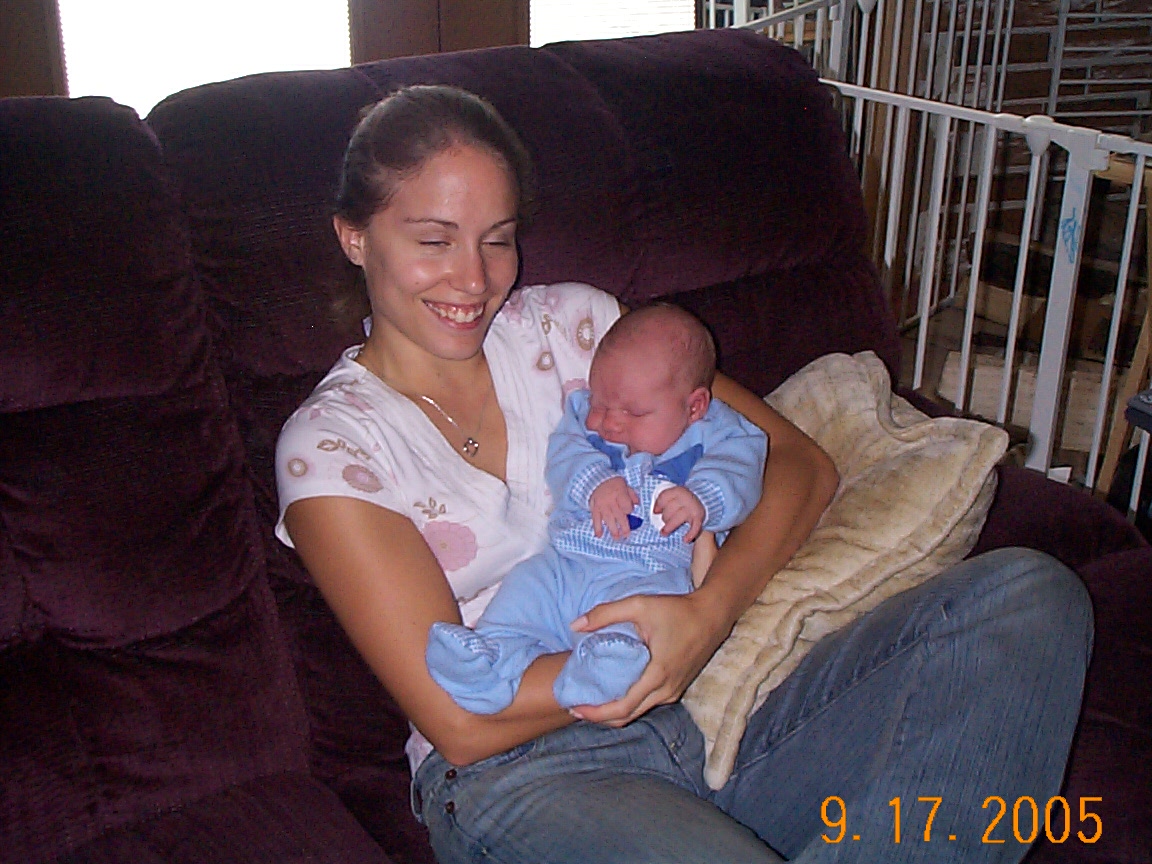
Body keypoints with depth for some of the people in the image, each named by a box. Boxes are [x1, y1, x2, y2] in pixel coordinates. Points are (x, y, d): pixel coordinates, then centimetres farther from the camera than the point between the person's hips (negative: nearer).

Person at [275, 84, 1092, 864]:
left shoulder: (565, 322, 11)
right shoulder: (330, 441, 1)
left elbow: (800, 462, 5)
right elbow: (460, 722, -7)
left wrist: (709, 612, -13)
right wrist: (649, 653, -12)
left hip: (714, 717, 6)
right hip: (520, 775, -5)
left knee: (1029, 591, -17)